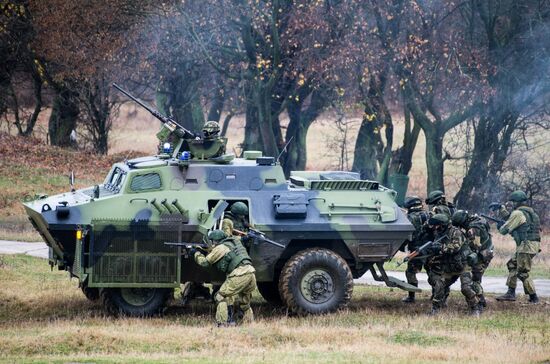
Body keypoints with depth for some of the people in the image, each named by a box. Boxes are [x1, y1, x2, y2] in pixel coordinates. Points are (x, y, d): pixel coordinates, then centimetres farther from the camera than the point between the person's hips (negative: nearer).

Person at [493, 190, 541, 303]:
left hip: (526, 247, -10)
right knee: (512, 265, 16)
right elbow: (509, 217, 30)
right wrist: (500, 208, 24)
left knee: (522, 273, -4)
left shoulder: (518, 213, -13)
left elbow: (506, 229, -8)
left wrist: (500, 228, 14)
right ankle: (511, 293, 15)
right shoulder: (529, 212, 17)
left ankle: (533, 297, -1)